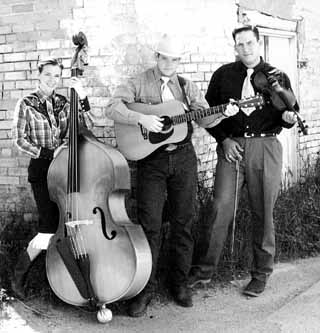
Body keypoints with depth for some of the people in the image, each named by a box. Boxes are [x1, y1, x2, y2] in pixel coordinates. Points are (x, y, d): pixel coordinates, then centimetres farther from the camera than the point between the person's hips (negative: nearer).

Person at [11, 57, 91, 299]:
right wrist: (49, 154, -13)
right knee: (49, 228, -11)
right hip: (41, 169, -4)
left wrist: (83, 97, -15)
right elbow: (20, 139, -4)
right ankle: (18, 277, 3)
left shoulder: (63, 103, 9)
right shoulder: (27, 104, -2)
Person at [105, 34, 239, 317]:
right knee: (149, 225, -4)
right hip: (151, 159, -3)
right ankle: (146, 288, 7)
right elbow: (112, 108, -11)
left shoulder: (187, 87, 12)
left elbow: (205, 119, 7)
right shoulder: (138, 84, 2)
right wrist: (141, 118, -25)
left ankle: (180, 282, 19)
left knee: (183, 222, 6)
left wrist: (222, 114, -13)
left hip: (183, 157, 3)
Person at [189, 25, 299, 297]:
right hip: (231, 147, 0)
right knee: (221, 209, -5)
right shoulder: (223, 75, 9)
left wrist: (288, 117, -11)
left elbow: (291, 112, 14)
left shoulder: (277, 77, 9)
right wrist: (224, 139, -1)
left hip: (265, 147, 0)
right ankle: (204, 270, 7)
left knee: (263, 213, 4)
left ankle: (261, 273, 17)